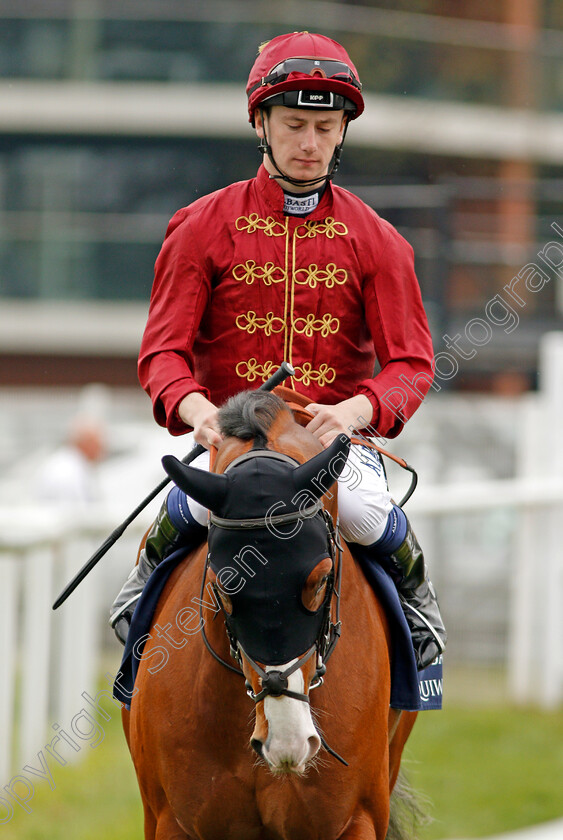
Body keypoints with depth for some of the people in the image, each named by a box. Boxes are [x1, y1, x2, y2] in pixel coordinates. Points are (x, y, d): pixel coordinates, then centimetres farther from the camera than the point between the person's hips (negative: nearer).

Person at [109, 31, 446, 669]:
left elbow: (411, 363, 1)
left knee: (363, 509, -33)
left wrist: (355, 411, -22)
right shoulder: (203, 227, 5)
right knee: (196, 502, -34)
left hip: (340, 431, 0)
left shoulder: (374, 240, 6)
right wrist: (195, 409, -23)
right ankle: (148, 580, 1)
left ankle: (414, 592, 1)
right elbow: (163, 351, 1)